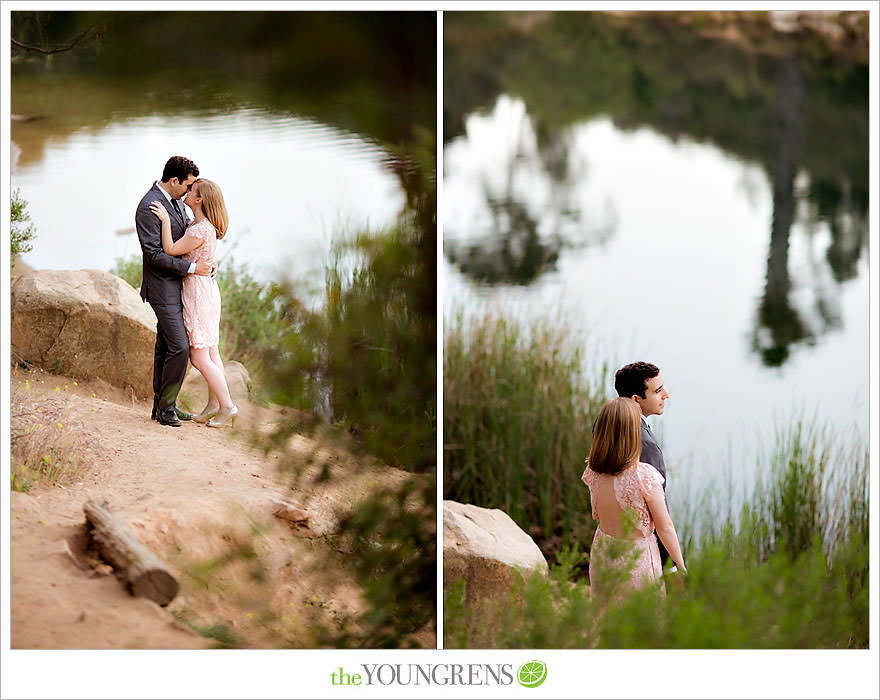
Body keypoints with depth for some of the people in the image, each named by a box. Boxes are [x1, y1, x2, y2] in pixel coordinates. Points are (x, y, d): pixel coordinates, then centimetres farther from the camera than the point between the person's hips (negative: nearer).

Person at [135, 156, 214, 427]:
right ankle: (166, 406, -1)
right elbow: (154, 254, -22)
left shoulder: (174, 200, 10)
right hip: (163, 287, -9)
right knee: (179, 346, -11)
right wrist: (192, 268, -21)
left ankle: (162, 405, 19)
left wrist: (208, 260, 0)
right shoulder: (148, 208, -20)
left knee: (165, 347, 13)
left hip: (177, 284, 9)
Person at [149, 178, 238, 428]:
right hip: (207, 290, 10)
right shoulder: (202, 226, 8)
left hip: (198, 292, -10)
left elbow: (170, 250, -19)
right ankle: (214, 405, 19)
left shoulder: (201, 230, -22)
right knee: (211, 354, 13)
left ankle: (227, 407, -2)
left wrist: (166, 220, -18)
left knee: (200, 358, -5)